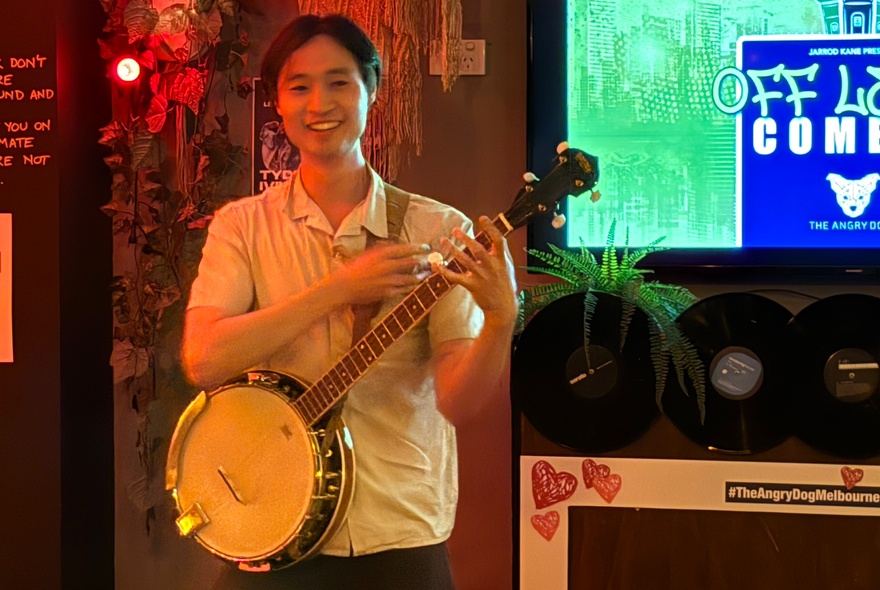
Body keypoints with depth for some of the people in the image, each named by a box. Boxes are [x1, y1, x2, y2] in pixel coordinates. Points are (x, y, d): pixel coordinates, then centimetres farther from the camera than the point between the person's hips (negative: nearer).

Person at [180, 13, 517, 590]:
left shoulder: (439, 230, -3)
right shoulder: (243, 225, 0)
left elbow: (456, 401, -9)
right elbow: (203, 361, -14)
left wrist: (501, 319, -27)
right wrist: (340, 289, -19)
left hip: (401, 541, 0)